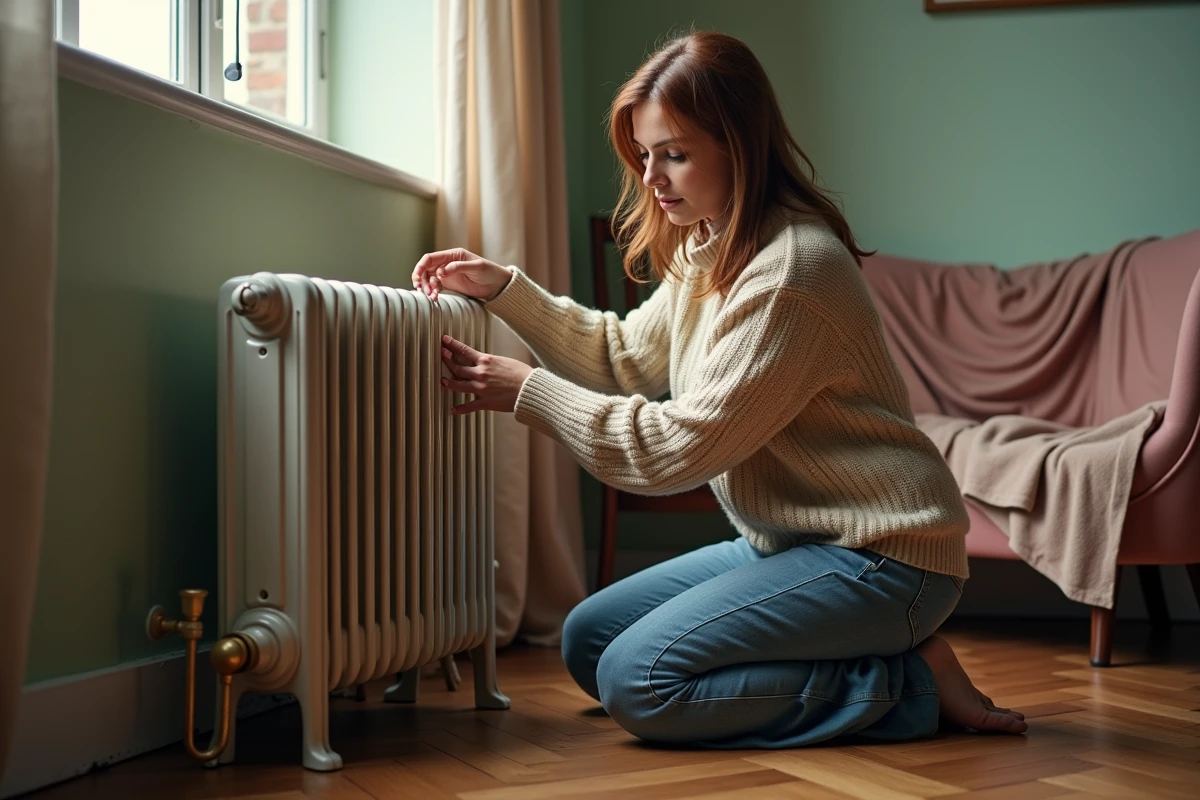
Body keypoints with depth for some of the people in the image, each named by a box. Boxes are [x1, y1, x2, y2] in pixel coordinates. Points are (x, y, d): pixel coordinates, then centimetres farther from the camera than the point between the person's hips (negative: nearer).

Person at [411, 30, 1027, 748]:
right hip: (790, 540, 10)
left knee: (636, 679, -19)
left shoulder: (793, 270, -22)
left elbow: (682, 447, -22)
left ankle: (909, 680, -7)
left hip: (878, 555, -10)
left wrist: (528, 391, -15)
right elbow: (625, 358, 16)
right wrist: (504, 288, 5)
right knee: (587, 640, 8)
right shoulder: (708, 251, 8)